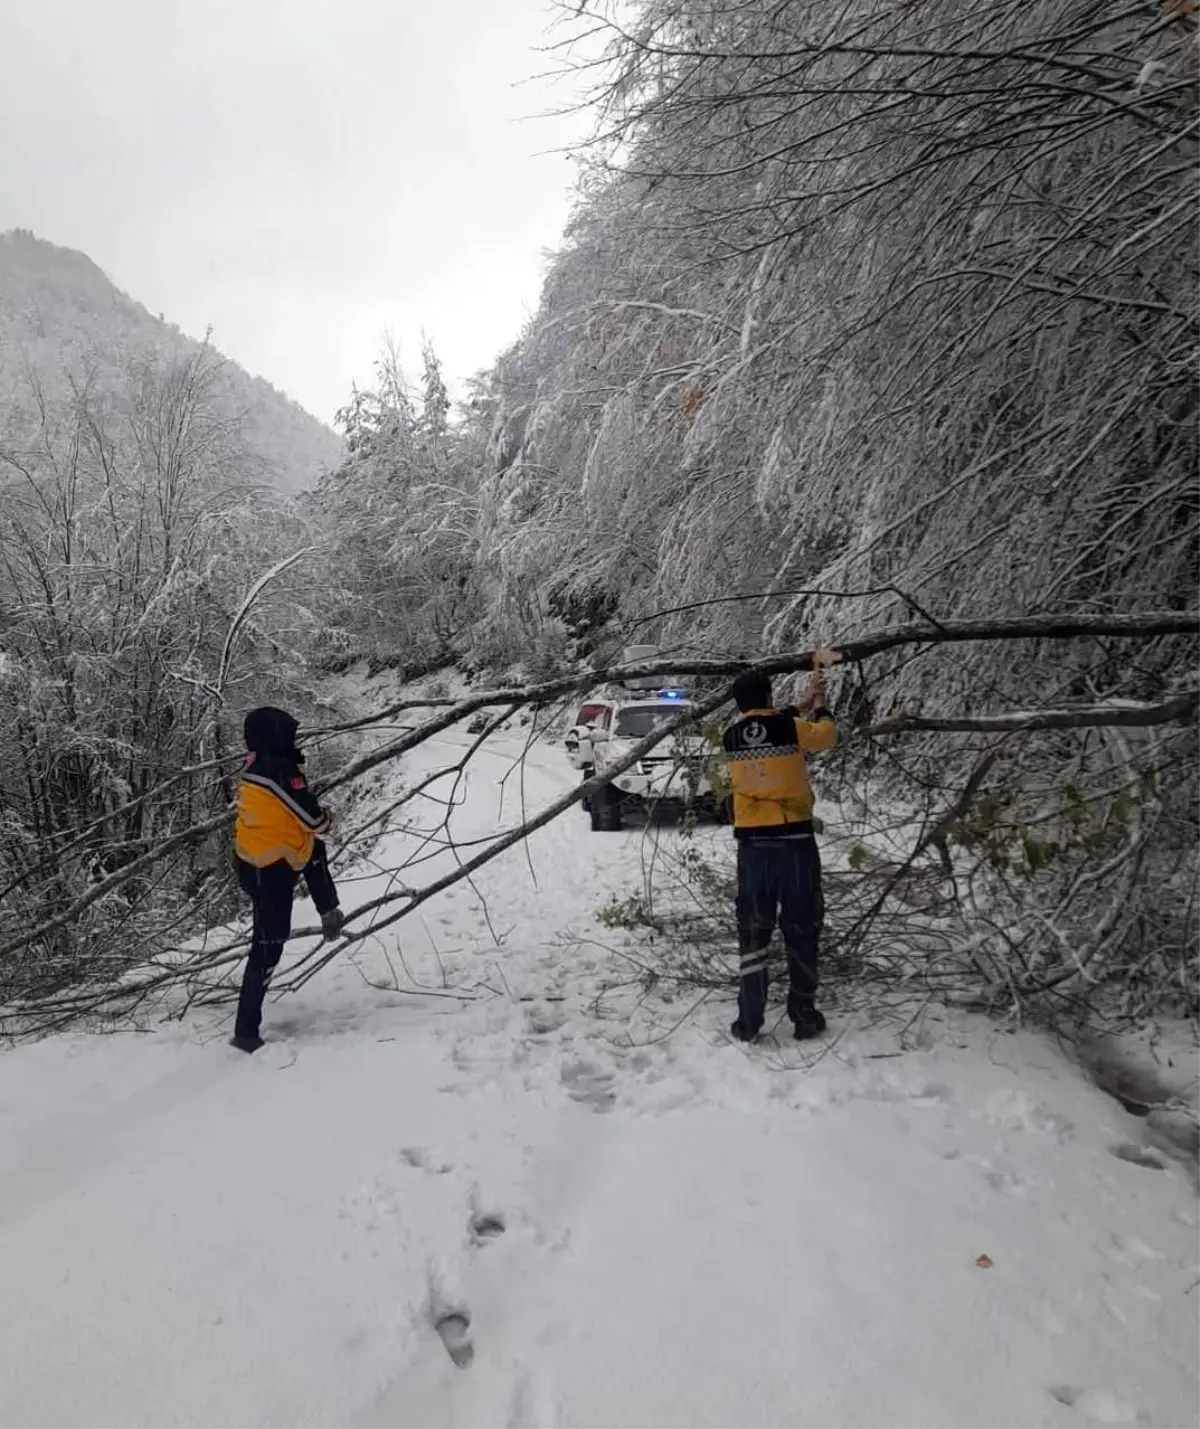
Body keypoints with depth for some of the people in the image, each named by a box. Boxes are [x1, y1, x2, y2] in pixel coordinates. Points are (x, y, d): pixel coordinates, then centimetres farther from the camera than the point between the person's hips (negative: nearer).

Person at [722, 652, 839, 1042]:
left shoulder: (732, 736, 2)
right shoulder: (791, 728, -7)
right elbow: (827, 735, 12)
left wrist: (801, 705, 28)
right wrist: (819, 706, 30)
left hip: (752, 844, 2)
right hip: (795, 841, -2)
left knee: (752, 933, 8)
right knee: (801, 931, 10)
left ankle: (748, 1023, 8)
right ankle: (805, 1017, 16)